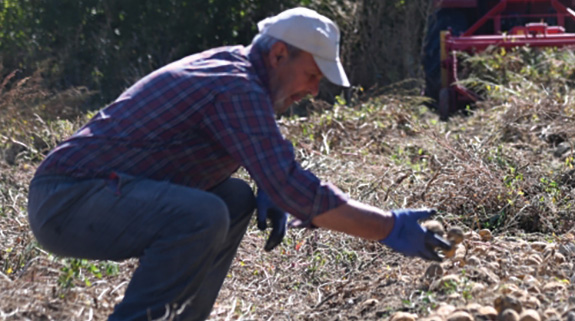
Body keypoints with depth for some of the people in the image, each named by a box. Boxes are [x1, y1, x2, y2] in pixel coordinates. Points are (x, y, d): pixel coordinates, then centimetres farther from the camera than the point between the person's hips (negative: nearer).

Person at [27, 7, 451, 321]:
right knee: (204, 216, -32)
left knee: (237, 198, 14)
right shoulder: (239, 90, -19)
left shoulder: (230, 64, 11)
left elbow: (264, 152, 28)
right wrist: (389, 229, -21)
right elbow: (294, 189, -27)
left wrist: (270, 191, 7)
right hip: (67, 202, -10)